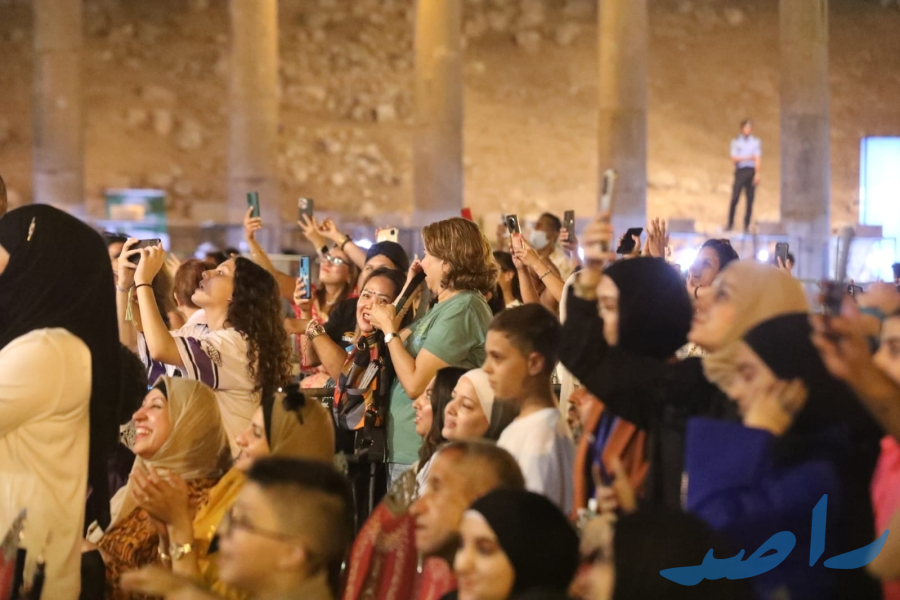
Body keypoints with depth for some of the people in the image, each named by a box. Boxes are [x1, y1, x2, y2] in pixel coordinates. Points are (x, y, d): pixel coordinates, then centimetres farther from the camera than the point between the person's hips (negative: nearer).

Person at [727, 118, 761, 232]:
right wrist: (748, 158, -9)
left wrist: (757, 174, -9)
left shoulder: (756, 142, 11)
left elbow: (758, 159, 2)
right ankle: (730, 224, -5)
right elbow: (734, 158, 2)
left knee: (750, 200, -2)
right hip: (740, 171, -1)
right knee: (735, 198, -10)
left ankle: (746, 225, 1)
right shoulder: (736, 142, 11)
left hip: (751, 171, 1)